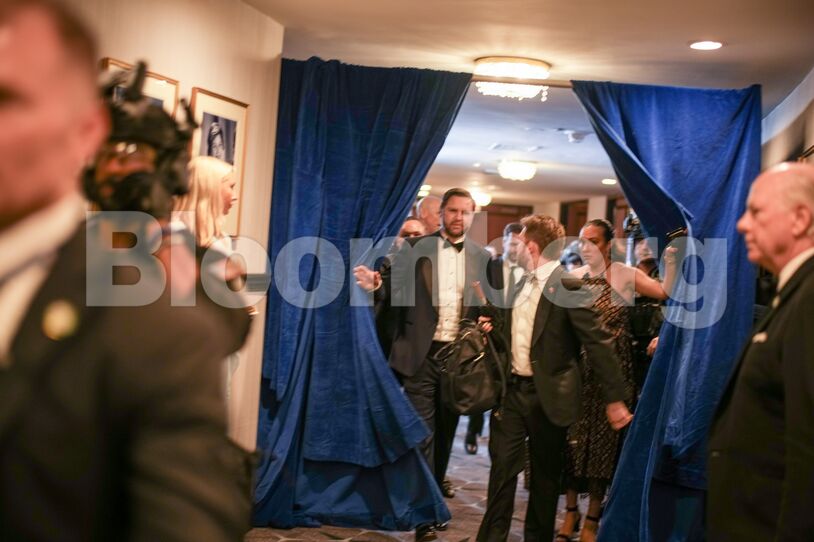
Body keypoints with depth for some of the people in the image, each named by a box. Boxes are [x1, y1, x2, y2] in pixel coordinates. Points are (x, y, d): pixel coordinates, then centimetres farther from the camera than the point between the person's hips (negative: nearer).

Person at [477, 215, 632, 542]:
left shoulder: (568, 285, -15)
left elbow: (598, 342, -16)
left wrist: (615, 399, -18)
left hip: (547, 395, -6)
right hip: (511, 389, 6)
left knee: (545, 474, 10)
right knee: (502, 467, 8)